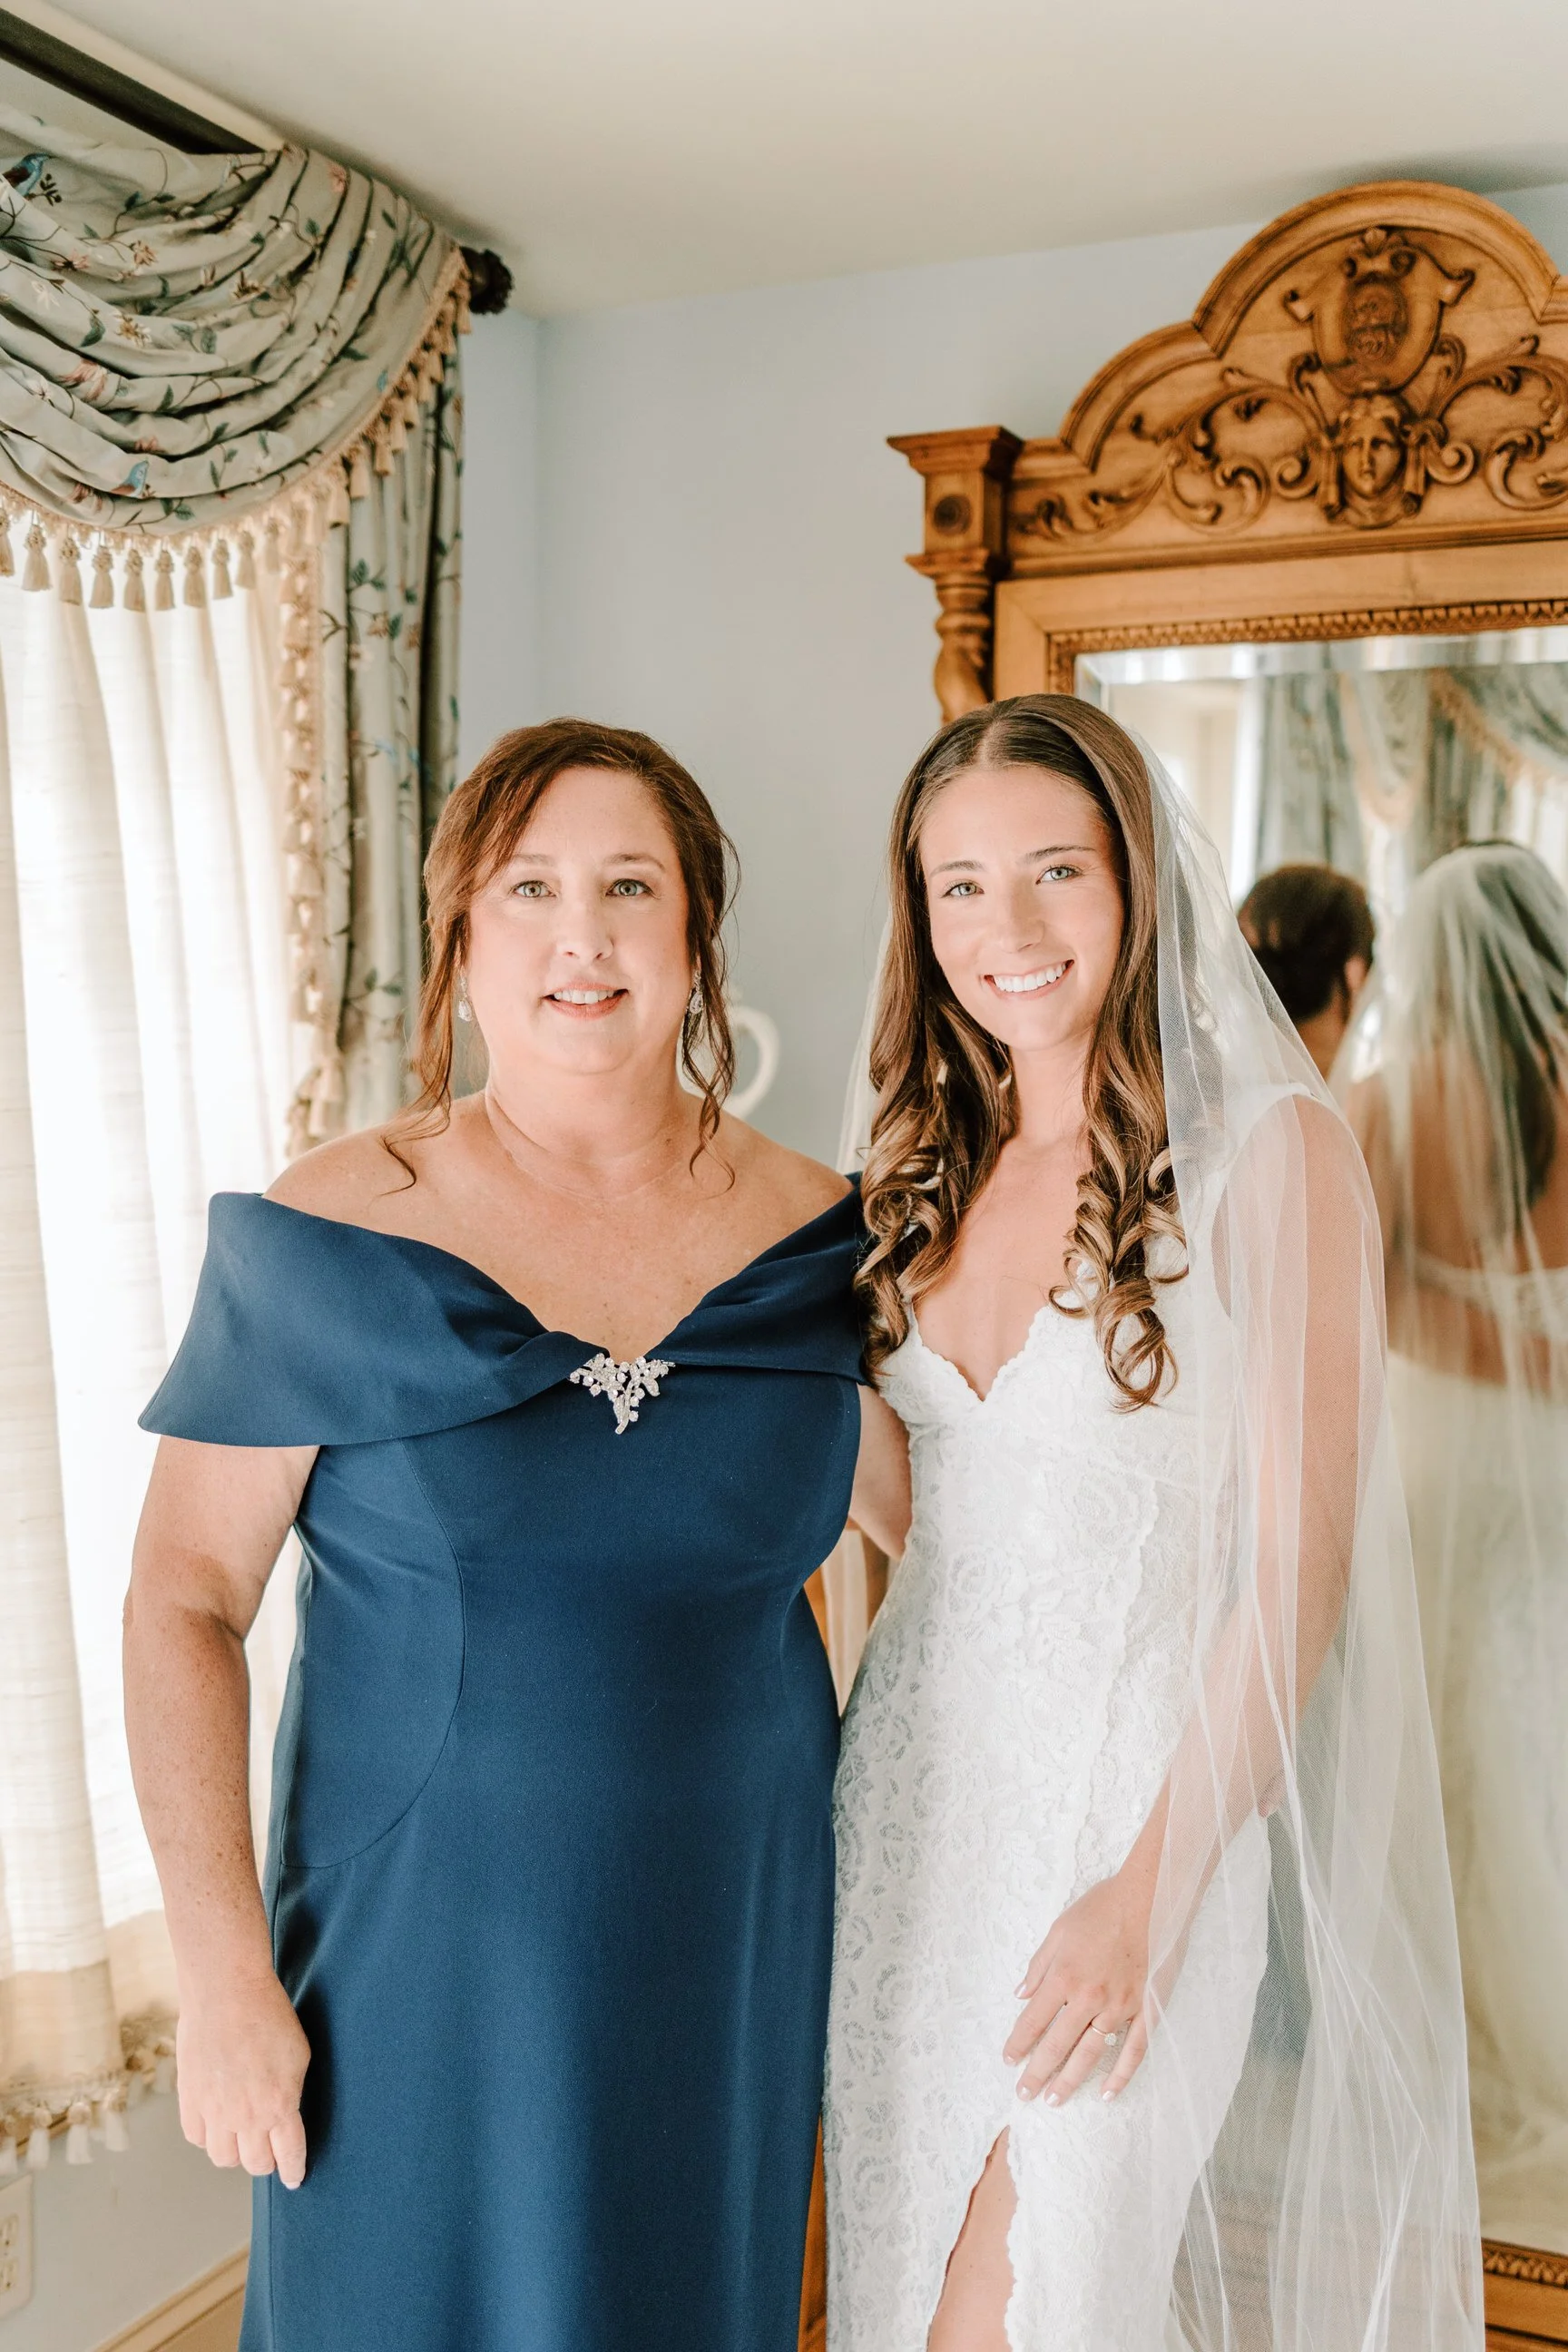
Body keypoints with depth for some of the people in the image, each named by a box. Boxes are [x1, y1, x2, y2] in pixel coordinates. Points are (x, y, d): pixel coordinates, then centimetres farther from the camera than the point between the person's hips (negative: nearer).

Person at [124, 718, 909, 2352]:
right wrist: (225, 1976, -12)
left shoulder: (814, 1234, -3)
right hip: (428, 1944, -2)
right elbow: (186, 1604, -8)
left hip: (734, 1939, 3)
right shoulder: (325, 1241, -11)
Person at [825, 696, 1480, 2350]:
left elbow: (1297, 1568, -13)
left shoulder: (1266, 1150, -11)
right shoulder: (928, 1169, 6)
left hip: (1143, 1805, -5)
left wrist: (1148, 1891, -16)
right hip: (921, 1788, 6)